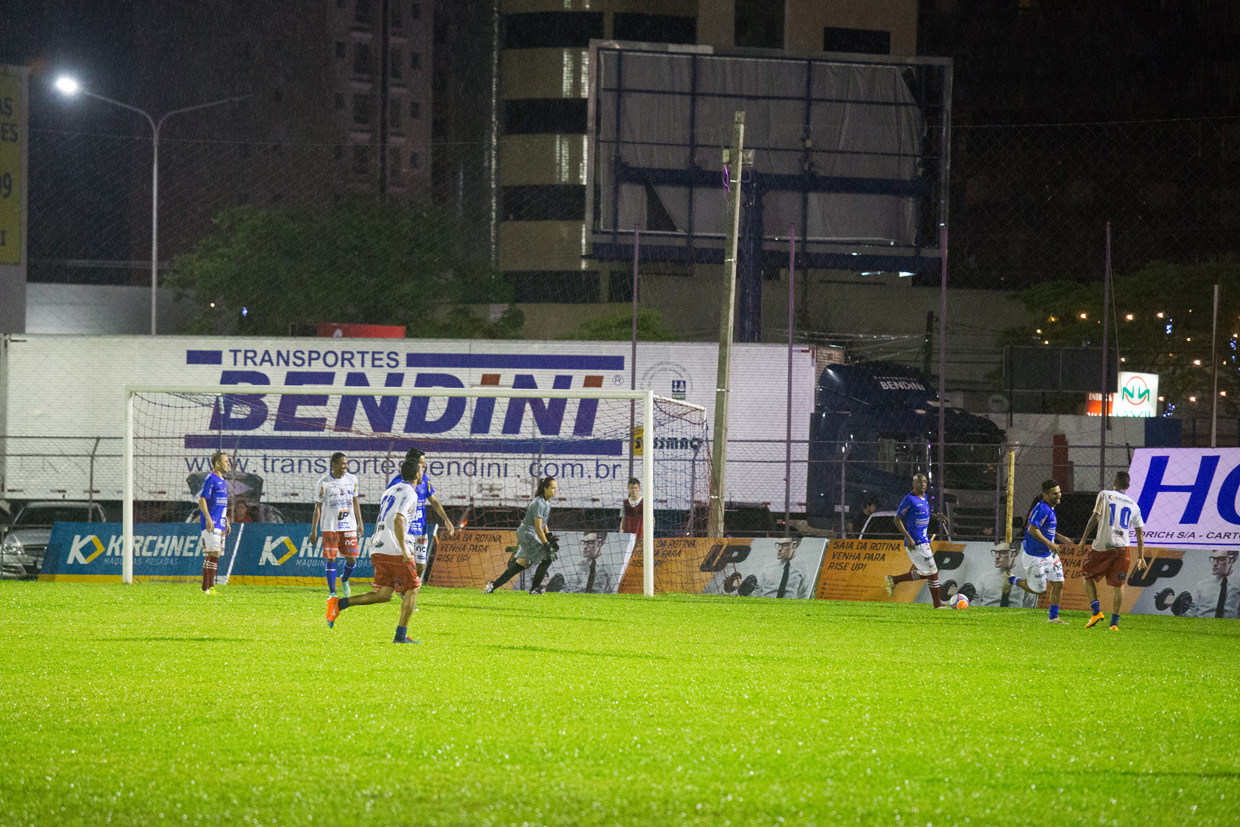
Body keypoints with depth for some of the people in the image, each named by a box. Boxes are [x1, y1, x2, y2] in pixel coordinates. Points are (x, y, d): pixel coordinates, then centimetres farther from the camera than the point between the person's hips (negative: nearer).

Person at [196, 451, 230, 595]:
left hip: (220, 524, 9)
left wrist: (226, 520, 24)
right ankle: (206, 587, -12)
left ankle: (210, 587, 10)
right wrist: (208, 518, -22)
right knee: (212, 554, -13)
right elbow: (202, 500, -15)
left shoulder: (222, 481, 19)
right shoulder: (210, 479, -9)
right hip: (211, 524, -9)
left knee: (216, 555, 8)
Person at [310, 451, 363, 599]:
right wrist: (314, 530, -6)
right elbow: (318, 507, -4)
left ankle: (344, 580, 31)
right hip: (330, 527, -3)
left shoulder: (352, 480, 6)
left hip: (349, 526, 3)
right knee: (330, 559, -2)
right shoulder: (324, 483, -6)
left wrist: (360, 523, 16)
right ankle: (332, 593, 7)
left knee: (352, 558, 0)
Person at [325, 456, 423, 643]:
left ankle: (339, 604, -8)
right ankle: (401, 635, 3)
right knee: (412, 589, 6)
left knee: (383, 595, 8)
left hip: (378, 550, 8)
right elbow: (399, 520, -23)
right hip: (395, 550, -8)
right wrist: (404, 549, -26)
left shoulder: (390, 491, 21)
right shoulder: (409, 494, -8)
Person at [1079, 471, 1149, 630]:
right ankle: (1114, 622, 6)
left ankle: (1096, 611, 1)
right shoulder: (1134, 506, 13)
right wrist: (1140, 557, 20)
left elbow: (1095, 517, -8)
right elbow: (1140, 533, 14)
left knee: (1087, 576, 15)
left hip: (1102, 546, -3)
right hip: (1122, 548, 3)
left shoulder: (1104, 495, 2)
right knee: (1118, 585, 9)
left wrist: (1084, 538, -2)